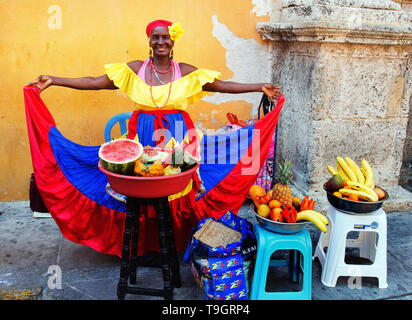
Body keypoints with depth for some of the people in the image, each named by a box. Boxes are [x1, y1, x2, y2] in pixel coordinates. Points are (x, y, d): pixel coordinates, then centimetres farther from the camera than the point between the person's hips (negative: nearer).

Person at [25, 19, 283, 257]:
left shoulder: (185, 72, 4)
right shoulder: (135, 69, 3)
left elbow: (221, 85, 4)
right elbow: (94, 82, 1)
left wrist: (260, 87, 0)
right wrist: (53, 81, -3)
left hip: (177, 135, 0)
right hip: (144, 135, 0)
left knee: (177, 192, 0)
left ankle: (177, 244, 19)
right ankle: (143, 245, 19)